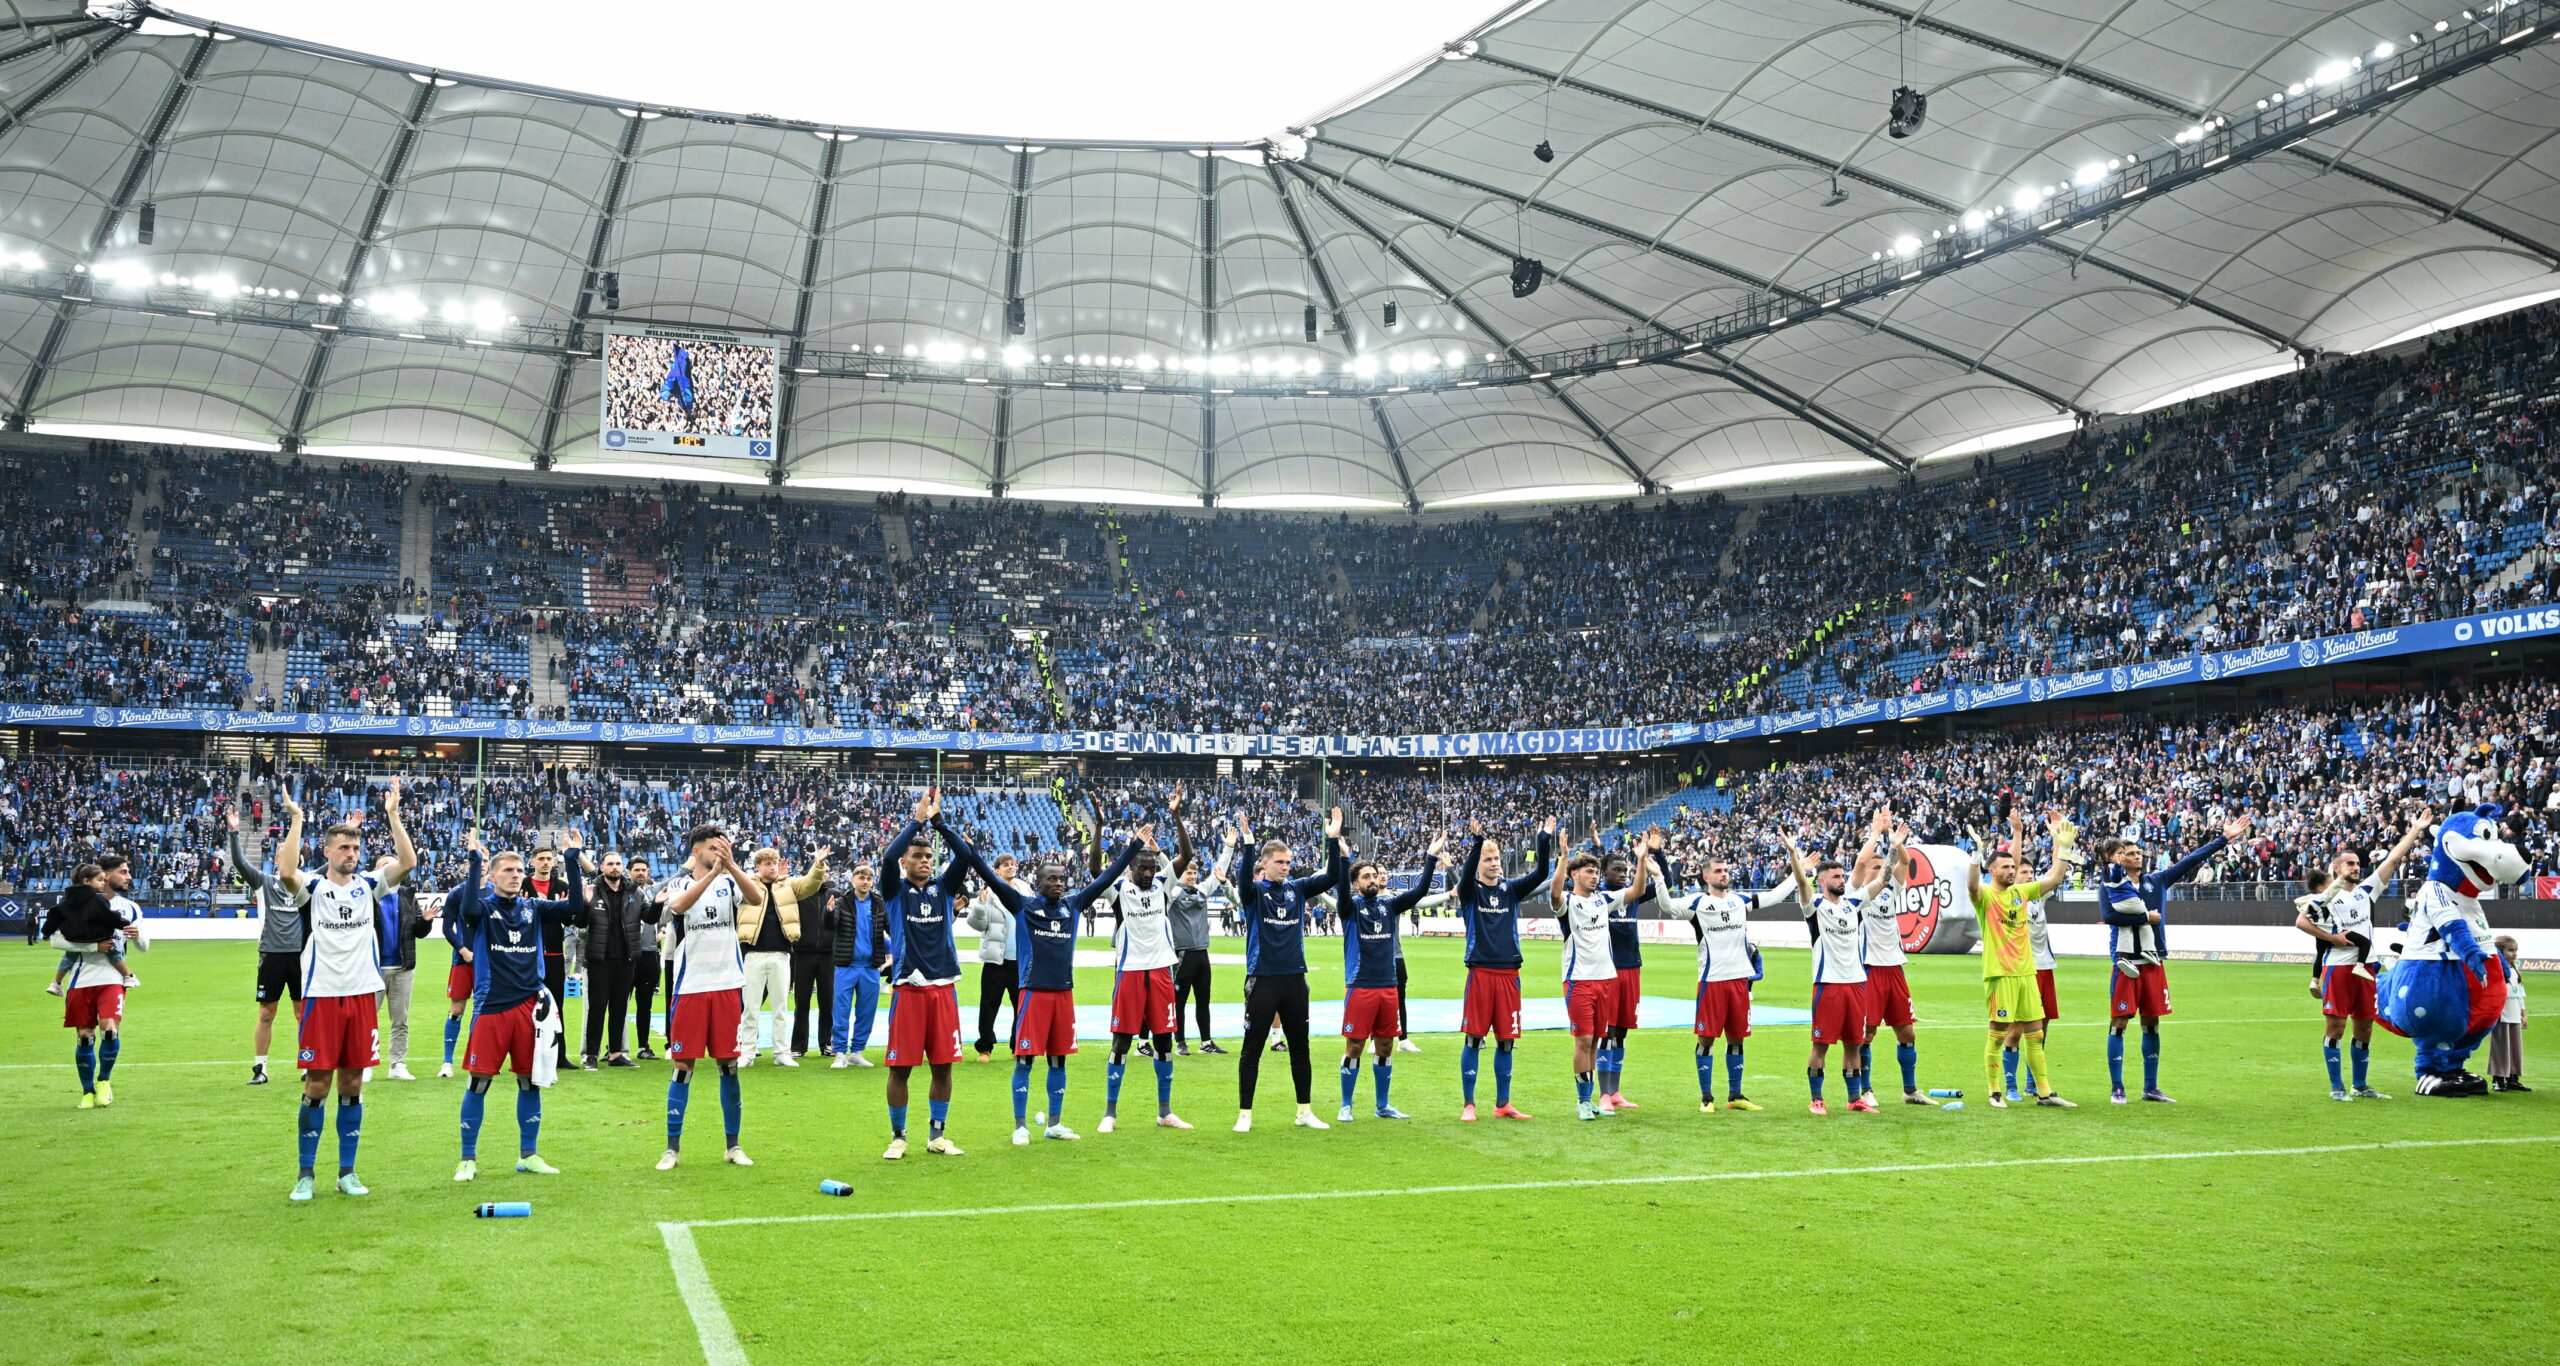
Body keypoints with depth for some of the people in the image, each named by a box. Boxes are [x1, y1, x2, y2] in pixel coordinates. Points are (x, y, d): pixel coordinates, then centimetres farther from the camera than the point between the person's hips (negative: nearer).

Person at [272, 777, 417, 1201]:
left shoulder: (369, 886, 7)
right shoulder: (313, 888, -1)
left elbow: (408, 862, -7)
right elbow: (286, 870, -22)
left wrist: (392, 815, -12)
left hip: (362, 995, 3)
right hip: (321, 995, -3)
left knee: (352, 1085, 8)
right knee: (316, 1086, 0)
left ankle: (347, 1172, 16)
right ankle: (305, 1174, 11)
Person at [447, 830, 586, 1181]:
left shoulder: (533, 907, 8)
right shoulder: (484, 907, -2)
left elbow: (575, 907, -2)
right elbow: (468, 909, -25)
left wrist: (573, 860, -8)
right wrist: (474, 861, -25)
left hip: (530, 1004, 3)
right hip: (492, 1006, -3)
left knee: (530, 1080, 8)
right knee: (479, 1080, -1)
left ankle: (528, 1155, 19)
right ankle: (468, 1159, 10)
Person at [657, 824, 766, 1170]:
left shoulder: (729, 882, 7)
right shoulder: (678, 884, 3)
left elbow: (757, 898, -14)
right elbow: (679, 905, -21)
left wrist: (730, 865, -26)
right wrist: (712, 871, -29)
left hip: (728, 985, 1)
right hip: (690, 986, -1)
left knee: (728, 1066, 6)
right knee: (683, 1066, 1)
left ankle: (732, 1146, 15)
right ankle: (672, 1148, 9)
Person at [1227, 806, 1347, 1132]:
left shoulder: (1298, 889, 7)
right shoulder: (1254, 892, -4)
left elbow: (1333, 877, -1)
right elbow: (1244, 879, -26)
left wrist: (1333, 840, -12)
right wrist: (1247, 844, -39)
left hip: (1295, 979, 4)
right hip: (1262, 979, -4)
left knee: (1300, 1047, 11)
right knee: (1252, 1049, 2)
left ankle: (1305, 1111, 21)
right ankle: (1245, 1114, 9)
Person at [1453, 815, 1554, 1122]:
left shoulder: (1511, 890, 11)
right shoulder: (1470, 891, 2)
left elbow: (1541, 873, 0)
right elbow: (1467, 873, -20)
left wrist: (1545, 842, -12)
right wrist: (1478, 841, -34)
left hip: (1509, 973, 4)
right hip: (1480, 972, -4)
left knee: (1506, 1041, 8)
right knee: (1473, 1039, -1)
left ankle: (1503, 1104, 17)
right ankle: (1468, 1104, 6)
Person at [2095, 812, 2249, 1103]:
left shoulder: (2156, 881, 12)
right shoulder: (2109, 885, -2)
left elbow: (2189, 861, 12)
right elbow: (2108, 916, -18)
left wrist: (2224, 838, 11)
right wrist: (2146, 917, -12)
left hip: (2153, 963, 5)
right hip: (2126, 963, -5)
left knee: (2152, 1024, 10)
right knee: (2118, 1023, -3)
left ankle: (2151, 1088, 20)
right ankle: (2117, 1089, 3)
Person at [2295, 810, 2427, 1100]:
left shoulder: (2366, 890, 14)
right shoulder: (2325, 897, -1)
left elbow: (2393, 859, 13)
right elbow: (2300, 922, -11)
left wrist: (2415, 830, 12)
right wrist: (2330, 937, -12)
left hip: (2364, 968, 6)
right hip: (2337, 966, -6)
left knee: (2364, 1028, 10)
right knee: (2335, 1025, -4)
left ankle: (2360, 1086, 21)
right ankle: (2337, 1087, 2)